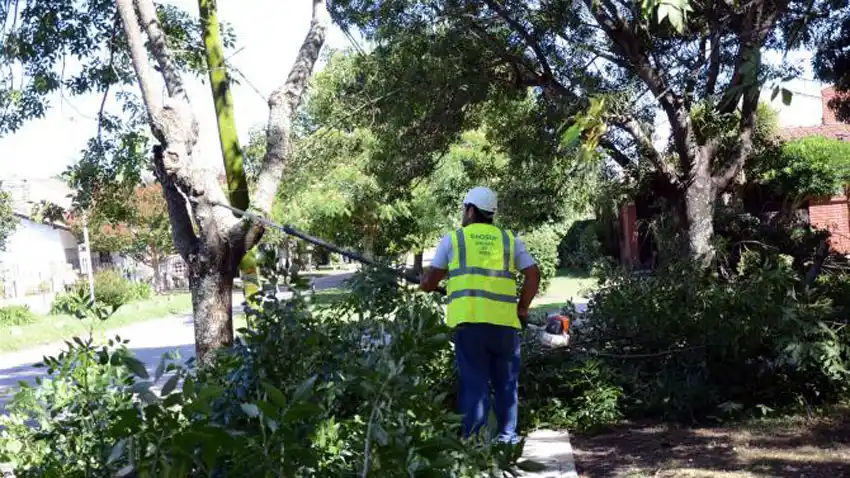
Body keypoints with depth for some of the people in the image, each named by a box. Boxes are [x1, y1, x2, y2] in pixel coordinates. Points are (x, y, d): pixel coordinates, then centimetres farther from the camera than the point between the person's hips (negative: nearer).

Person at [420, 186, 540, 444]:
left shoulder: (453, 238, 9)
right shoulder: (509, 239, 14)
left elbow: (428, 283, 10)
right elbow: (534, 275, 6)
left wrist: (426, 282, 33)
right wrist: (521, 309, 15)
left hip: (469, 321, -1)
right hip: (505, 322, 2)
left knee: (475, 385, 3)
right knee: (506, 385, 14)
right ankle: (507, 439, 16)